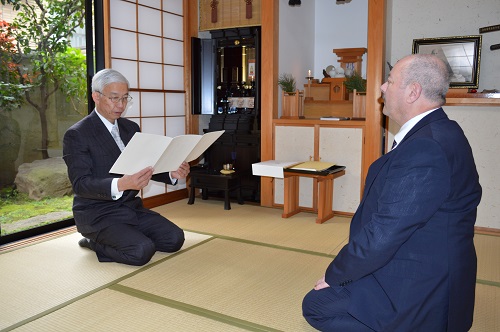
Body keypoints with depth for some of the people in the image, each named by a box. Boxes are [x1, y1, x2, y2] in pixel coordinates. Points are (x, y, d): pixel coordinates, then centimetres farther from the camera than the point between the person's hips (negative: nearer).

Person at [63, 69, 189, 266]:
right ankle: (94, 242, 3)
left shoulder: (131, 128, 10)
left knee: (174, 238, -9)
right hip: (98, 214, -7)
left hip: (131, 207, 7)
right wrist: (121, 184, -39)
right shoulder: (76, 135, -12)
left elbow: (145, 167, 10)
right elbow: (80, 183, -21)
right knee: (142, 251, -27)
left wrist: (172, 173, -12)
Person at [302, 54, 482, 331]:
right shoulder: (439, 133, 5)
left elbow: (381, 236, -28)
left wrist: (334, 275, -11)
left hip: (418, 296, -10)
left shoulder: (425, 148, -29)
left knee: (315, 304, -1)